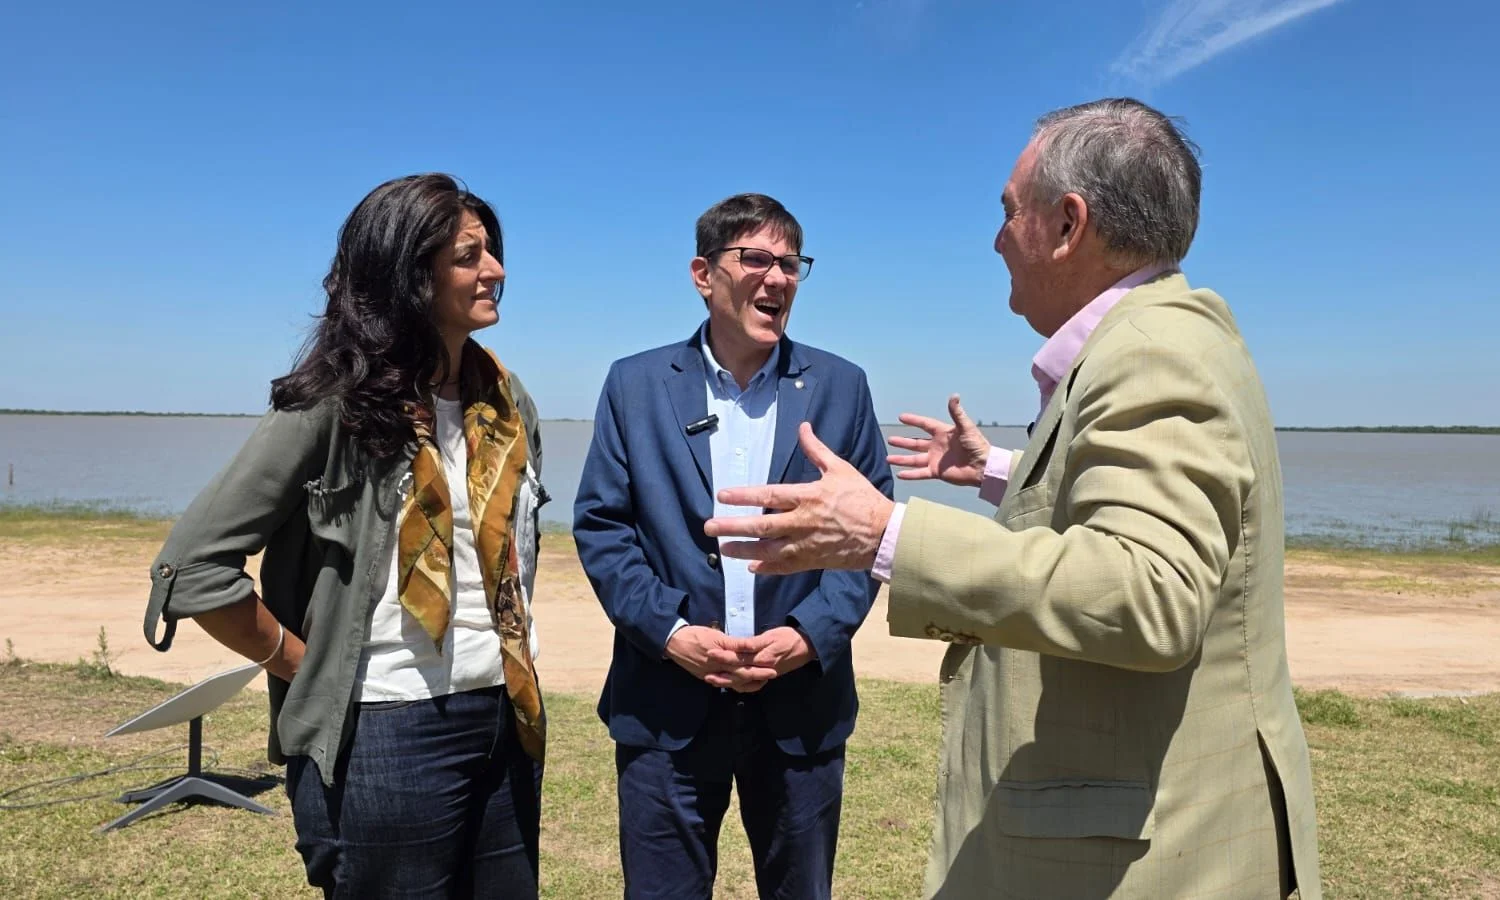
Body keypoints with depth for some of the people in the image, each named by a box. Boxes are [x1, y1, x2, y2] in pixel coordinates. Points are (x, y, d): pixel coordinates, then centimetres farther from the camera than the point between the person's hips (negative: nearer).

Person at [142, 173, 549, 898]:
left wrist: (512, 647, 11)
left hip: (508, 718, 6)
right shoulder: (335, 405, -12)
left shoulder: (505, 399, 6)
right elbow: (192, 565, -12)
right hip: (389, 734, -6)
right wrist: (304, 666, -7)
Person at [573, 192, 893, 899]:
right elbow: (599, 522, -1)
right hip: (667, 703, 0)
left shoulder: (840, 386, 4)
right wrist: (668, 631, -13)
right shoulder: (635, 384, 2)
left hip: (802, 703, 1)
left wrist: (812, 633, -12)